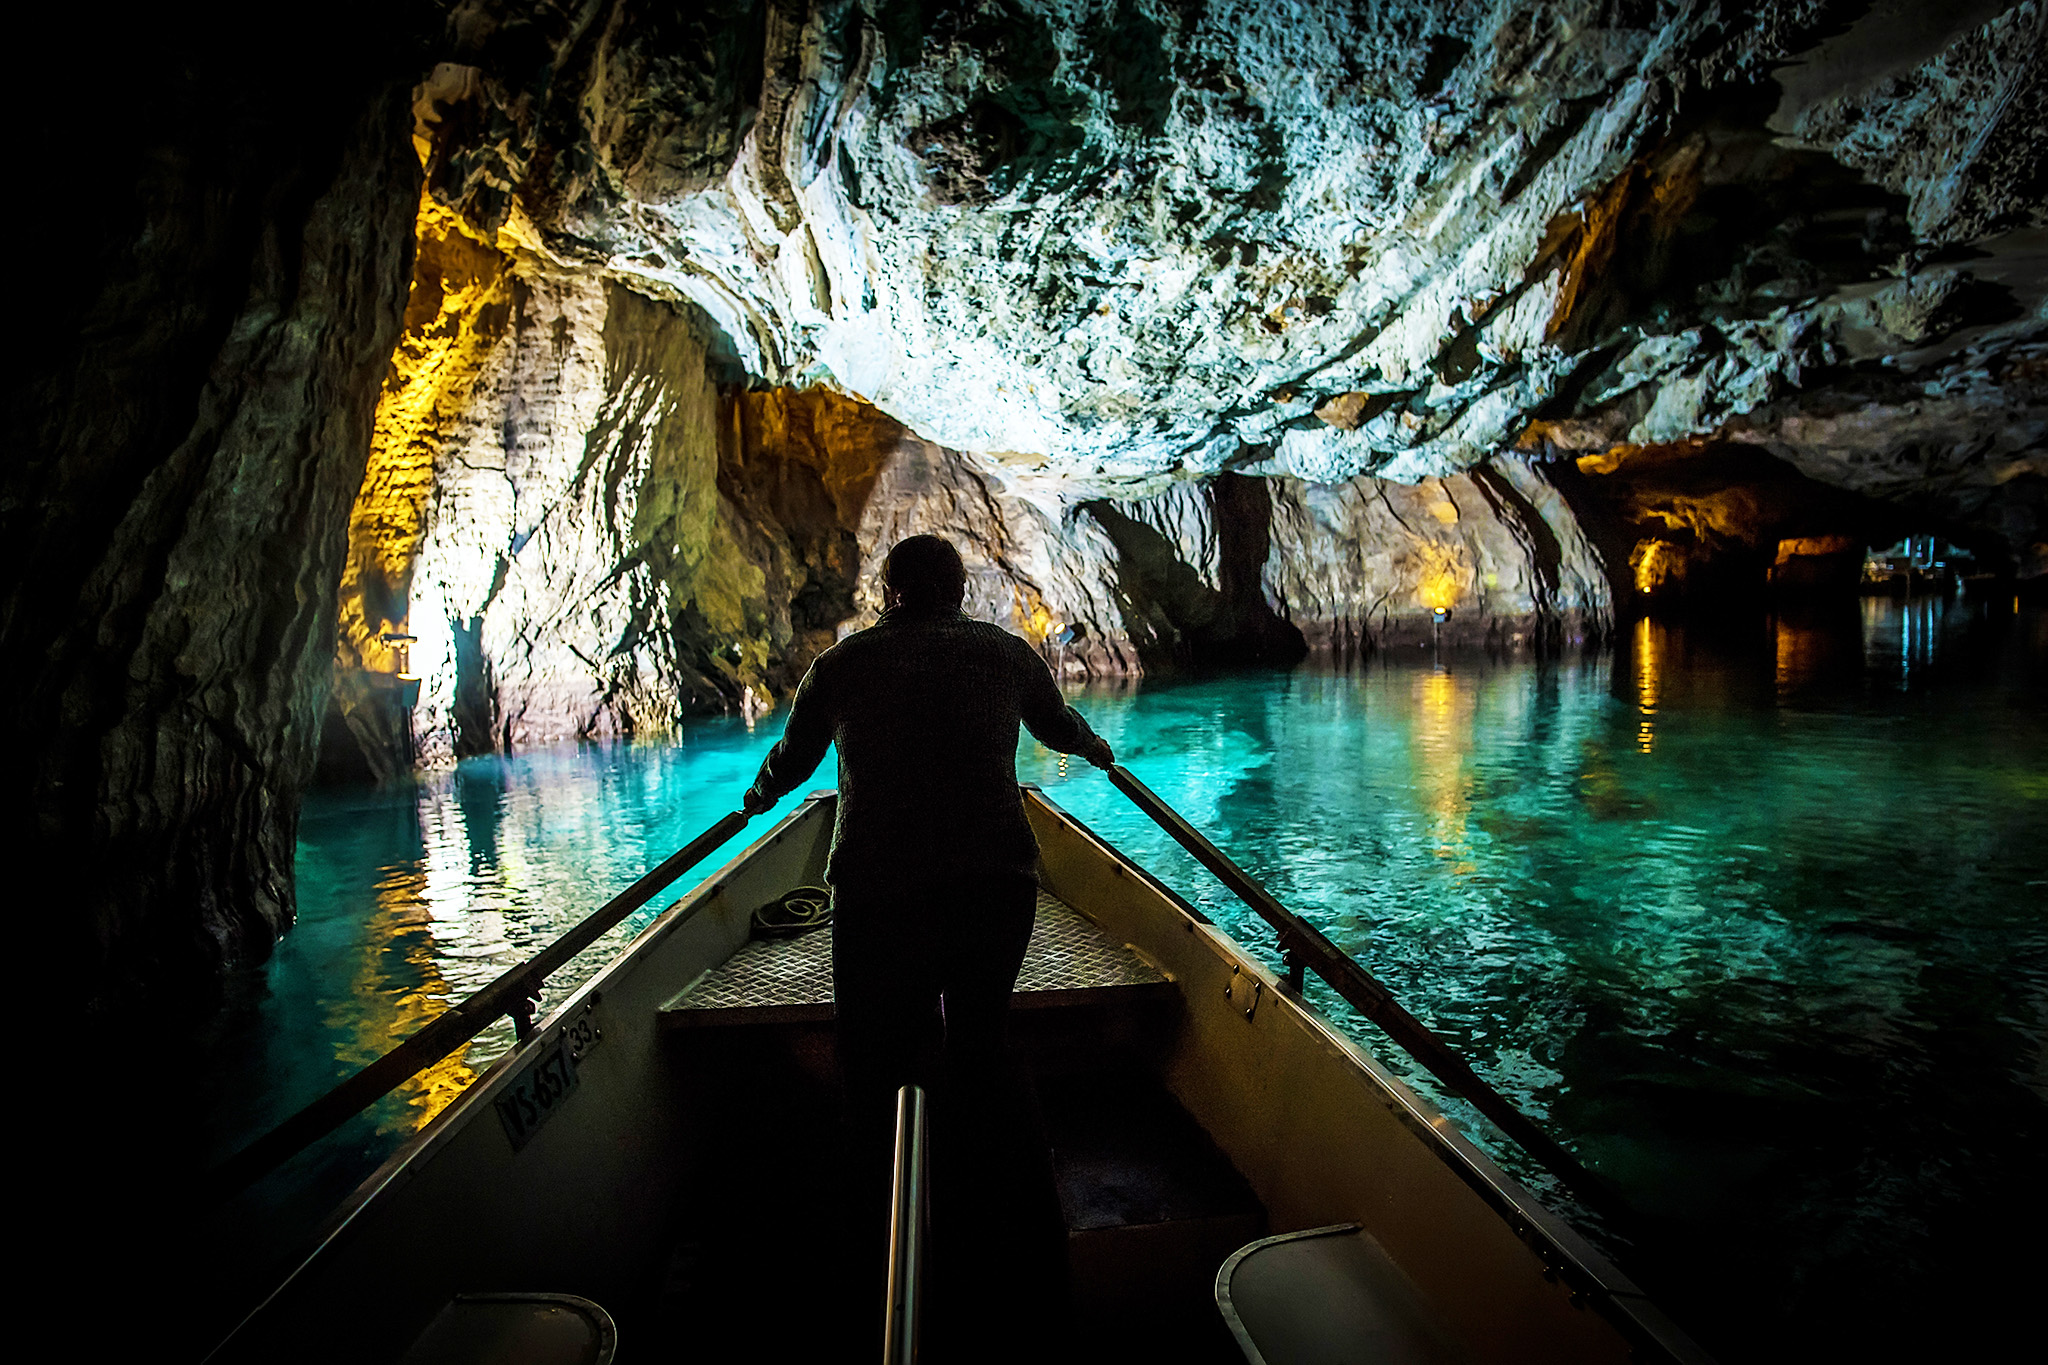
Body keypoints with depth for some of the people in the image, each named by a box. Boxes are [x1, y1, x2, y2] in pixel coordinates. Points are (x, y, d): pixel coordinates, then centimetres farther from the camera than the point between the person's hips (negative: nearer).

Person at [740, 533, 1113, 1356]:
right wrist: (1100, 753, 52)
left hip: (878, 899, -2)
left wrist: (757, 799, 45)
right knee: (978, 1049, 20)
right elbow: (1060, 728, 28)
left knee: (882, 1073, 12)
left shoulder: (841, 664, 7)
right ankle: (1027, 1262, 26)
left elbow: (790, 762, 22)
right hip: (998, 888, 3)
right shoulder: (1005, 652, 10)